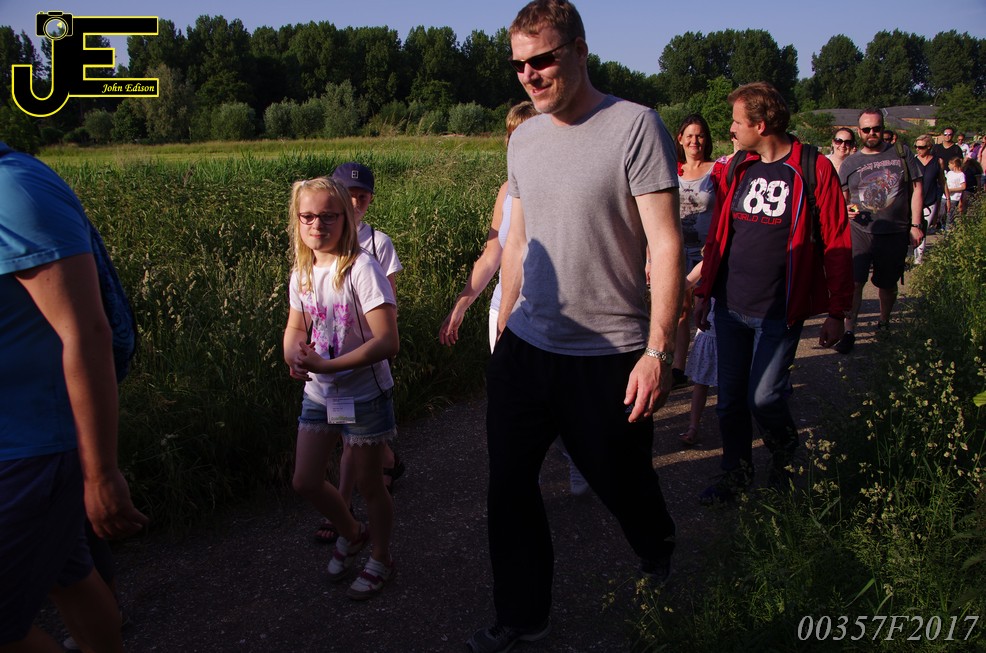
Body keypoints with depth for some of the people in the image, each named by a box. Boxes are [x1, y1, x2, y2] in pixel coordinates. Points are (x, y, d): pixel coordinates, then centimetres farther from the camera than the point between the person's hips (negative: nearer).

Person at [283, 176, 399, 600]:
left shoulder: (361, 268, -20)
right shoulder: (302, 273, 0)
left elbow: (387, 342, -24)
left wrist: (325, 366, -28)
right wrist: (294, 356, -12)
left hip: (364, 394, -6)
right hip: (318, 394, 6)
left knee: (368, 483, 9)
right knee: (305, 481, 12)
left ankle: (380, 559, 35)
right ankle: (351, 534, 41)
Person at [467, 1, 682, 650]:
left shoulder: (635, 126, -11)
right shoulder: (523, 138, 9)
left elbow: (666, 246, -13)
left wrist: (658, 351, -18)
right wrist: (503, 324, 16)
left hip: (609, 356, -5)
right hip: (524, 348, 5)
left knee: (622, 482, 14)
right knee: (509, 484, 8)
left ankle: (660, 551, 48)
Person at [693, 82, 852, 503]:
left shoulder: (814, 170, -8)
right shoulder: (737, 167, 8)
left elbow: (837, 244, -6)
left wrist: (836, 312, -6)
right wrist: (704, 291, 13)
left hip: (779, 311, -5)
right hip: (729, 306, 5)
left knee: (764, 398, -5)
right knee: (729, 398, 9)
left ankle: (787, 458, 27)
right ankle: (736, 474, 29)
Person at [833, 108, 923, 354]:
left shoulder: (901, 153, 4)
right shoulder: (850, 163, 6)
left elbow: (916, 188, 5)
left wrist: (916, 225, -1)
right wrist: (845, 210, -12)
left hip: (896, 233, 1)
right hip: (860, 230, 0)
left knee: (888, 284, 14)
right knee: (854, 281, -13)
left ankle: (884, 322, 37)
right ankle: (849, 331, -6)